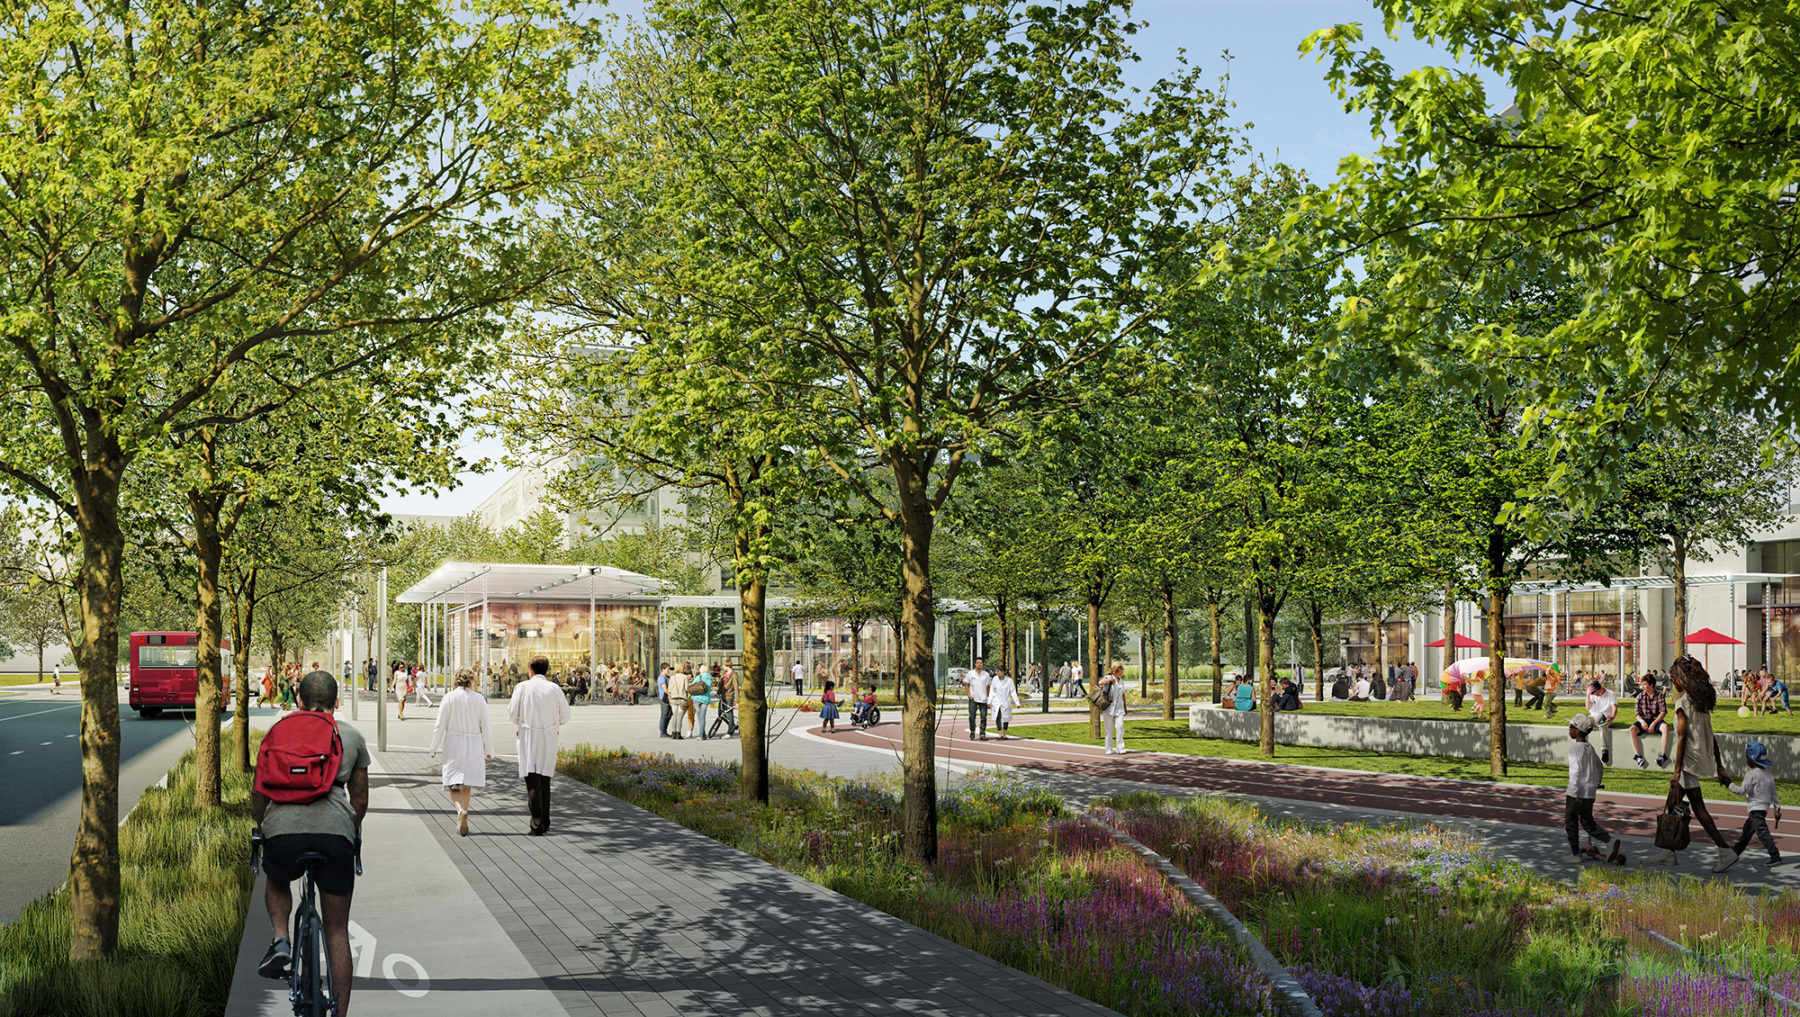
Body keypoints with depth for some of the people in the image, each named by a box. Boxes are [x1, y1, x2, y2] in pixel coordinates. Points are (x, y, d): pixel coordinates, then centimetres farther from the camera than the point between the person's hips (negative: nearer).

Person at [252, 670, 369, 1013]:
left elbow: (259, 794, 22)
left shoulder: (278, 732, 18)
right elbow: (360, 799, 24)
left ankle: (280, 941, 11)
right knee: (337, 930, 11)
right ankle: (340, 1013, 8)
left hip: (282, 830, 0)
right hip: (335, 831, 0)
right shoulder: (352, 737, 18)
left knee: (276, 882, 36)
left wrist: (263, 828, 40)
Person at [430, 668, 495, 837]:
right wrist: (489, 750, 8)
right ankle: (462, 824, 14)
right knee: (467, 784, 12)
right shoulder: (479, 699, -2)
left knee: (453, 784, 2)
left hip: (453, 743, -1)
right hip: (474, 744, 1)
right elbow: (486, 727, 0)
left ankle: (461, 811, -26)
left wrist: (434, 748, 4)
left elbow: (440, 725, -5)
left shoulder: (449, 697, -5)